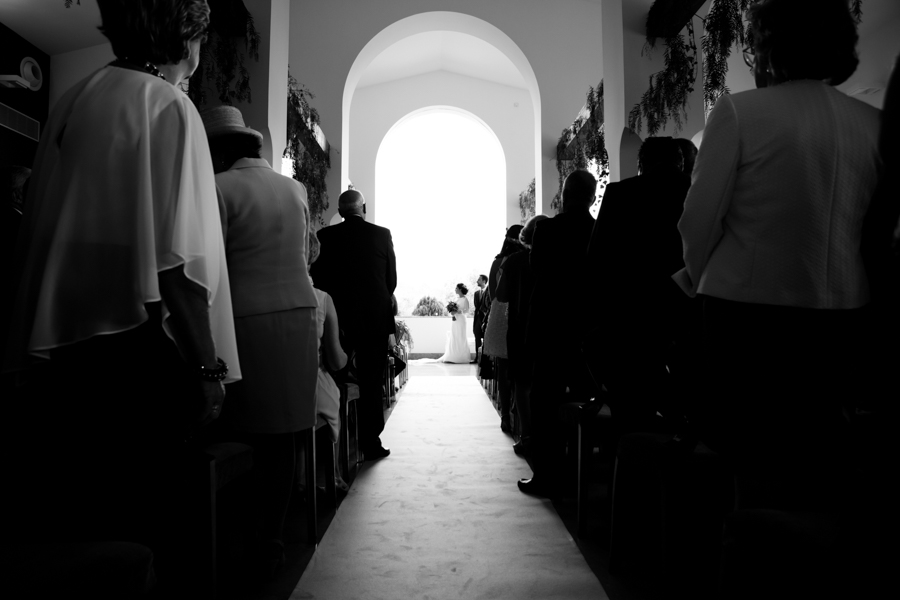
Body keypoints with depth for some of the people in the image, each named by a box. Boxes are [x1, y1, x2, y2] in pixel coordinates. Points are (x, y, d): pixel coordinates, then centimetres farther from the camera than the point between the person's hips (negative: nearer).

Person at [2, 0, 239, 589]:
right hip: (137, 348, -7)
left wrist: (48, 336, 22)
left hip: (59, 345, 8)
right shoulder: (168, 106, -9)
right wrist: (208, 368, -14)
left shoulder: (73, 99, 11)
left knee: (66, 521, 17)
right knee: (148, 523, 4)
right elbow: (175, 260, -18)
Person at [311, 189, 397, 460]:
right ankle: (370, 443, 11)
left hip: (339, 319, 1)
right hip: (376, 318, -1)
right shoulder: (381, 234, -3)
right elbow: (392, 279, 2)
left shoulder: (326, 236, -2)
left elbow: (318, 278, 2)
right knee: (372, 383, 7)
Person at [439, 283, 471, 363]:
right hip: (454, 320, 7)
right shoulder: (457, 298, 14)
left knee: (460, 337, -4)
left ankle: (460, 357, 1)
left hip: (460, 320, -7)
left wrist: (457, 312, -20)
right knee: (453, 338, 5)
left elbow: (467, 310, -12)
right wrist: (451, 312, -3)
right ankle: (452, 357, 7)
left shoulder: (464, 299, -7)